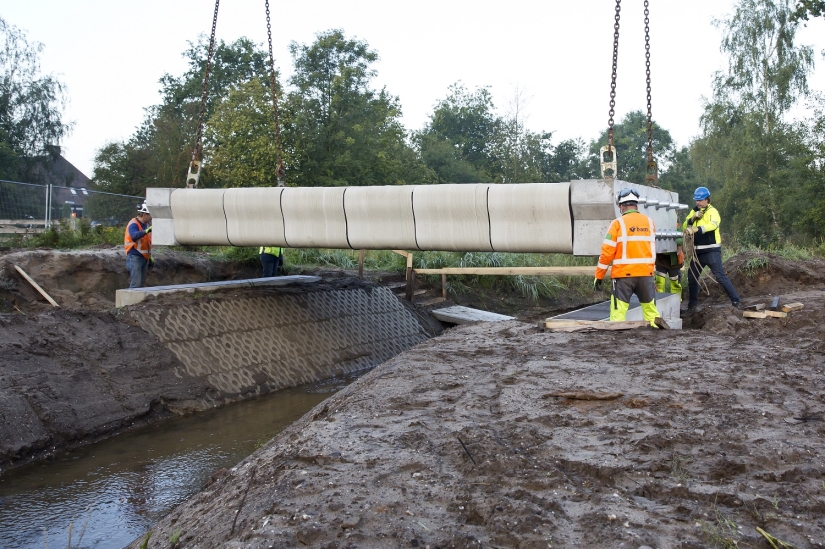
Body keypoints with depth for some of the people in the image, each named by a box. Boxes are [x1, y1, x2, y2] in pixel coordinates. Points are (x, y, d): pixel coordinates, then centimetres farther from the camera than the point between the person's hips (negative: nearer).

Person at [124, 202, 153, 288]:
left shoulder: (146, 224, 14)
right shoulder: (134, 224, -13)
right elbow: (134, 236, -35)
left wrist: (150, 256, 23)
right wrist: (146, 231, -47)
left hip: (144, 257, 9)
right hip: (135, 257, -9)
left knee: (141, 283, 12)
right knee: (136, 284, -14)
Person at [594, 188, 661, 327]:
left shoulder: (618, 223, -6)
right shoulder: (649, 222, 7)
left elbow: (607, 252, -7)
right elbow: (653, 249, 15)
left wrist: (599, 276, -2)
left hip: (624, 273, -4)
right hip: (646, 272, 4)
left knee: (619, 309, -2)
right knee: (650, 306, 16)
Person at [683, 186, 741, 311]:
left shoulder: (712, 211, -9)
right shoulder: (694, 212, 12)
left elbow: (713, 224, -31)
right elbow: (684, 227, 4)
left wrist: (697, 229, -46)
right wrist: (692, 218, -14)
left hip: (712, 250, -7)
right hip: (698, 251, 7)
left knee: (720, 276, -11)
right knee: (692, 276, 12)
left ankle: (736, 300, -4)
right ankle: (692, 303, 27)